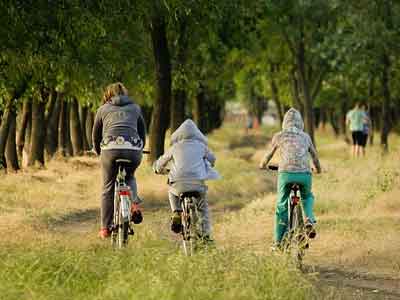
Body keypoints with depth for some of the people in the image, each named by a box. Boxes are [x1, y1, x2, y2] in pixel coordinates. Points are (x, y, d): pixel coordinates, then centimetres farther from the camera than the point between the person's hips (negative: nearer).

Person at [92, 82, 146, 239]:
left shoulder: (103, 109, 20)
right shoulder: (135, 108, 24)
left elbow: (95, 135, 25)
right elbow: (143, 133, 27)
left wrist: (99, 152, 40)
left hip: (111, 148, -2)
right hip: (134, 149, 2)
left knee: (108, 189, 10)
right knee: (130, 177, 31)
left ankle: (105, 228, 9)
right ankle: (135, 204, 6)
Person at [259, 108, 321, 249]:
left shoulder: (279, 136, 13)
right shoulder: (306, 137, 18)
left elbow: (268, 155, 25)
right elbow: (315, 156, 29)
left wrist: (263, 165, 46)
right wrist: (318, 169, 49)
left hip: (286, 174, -1)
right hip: (304, 174, 1)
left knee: (281, 206, 14)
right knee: (307, 197, 30)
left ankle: (279, 241, 13)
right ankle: (309, 219, 3)